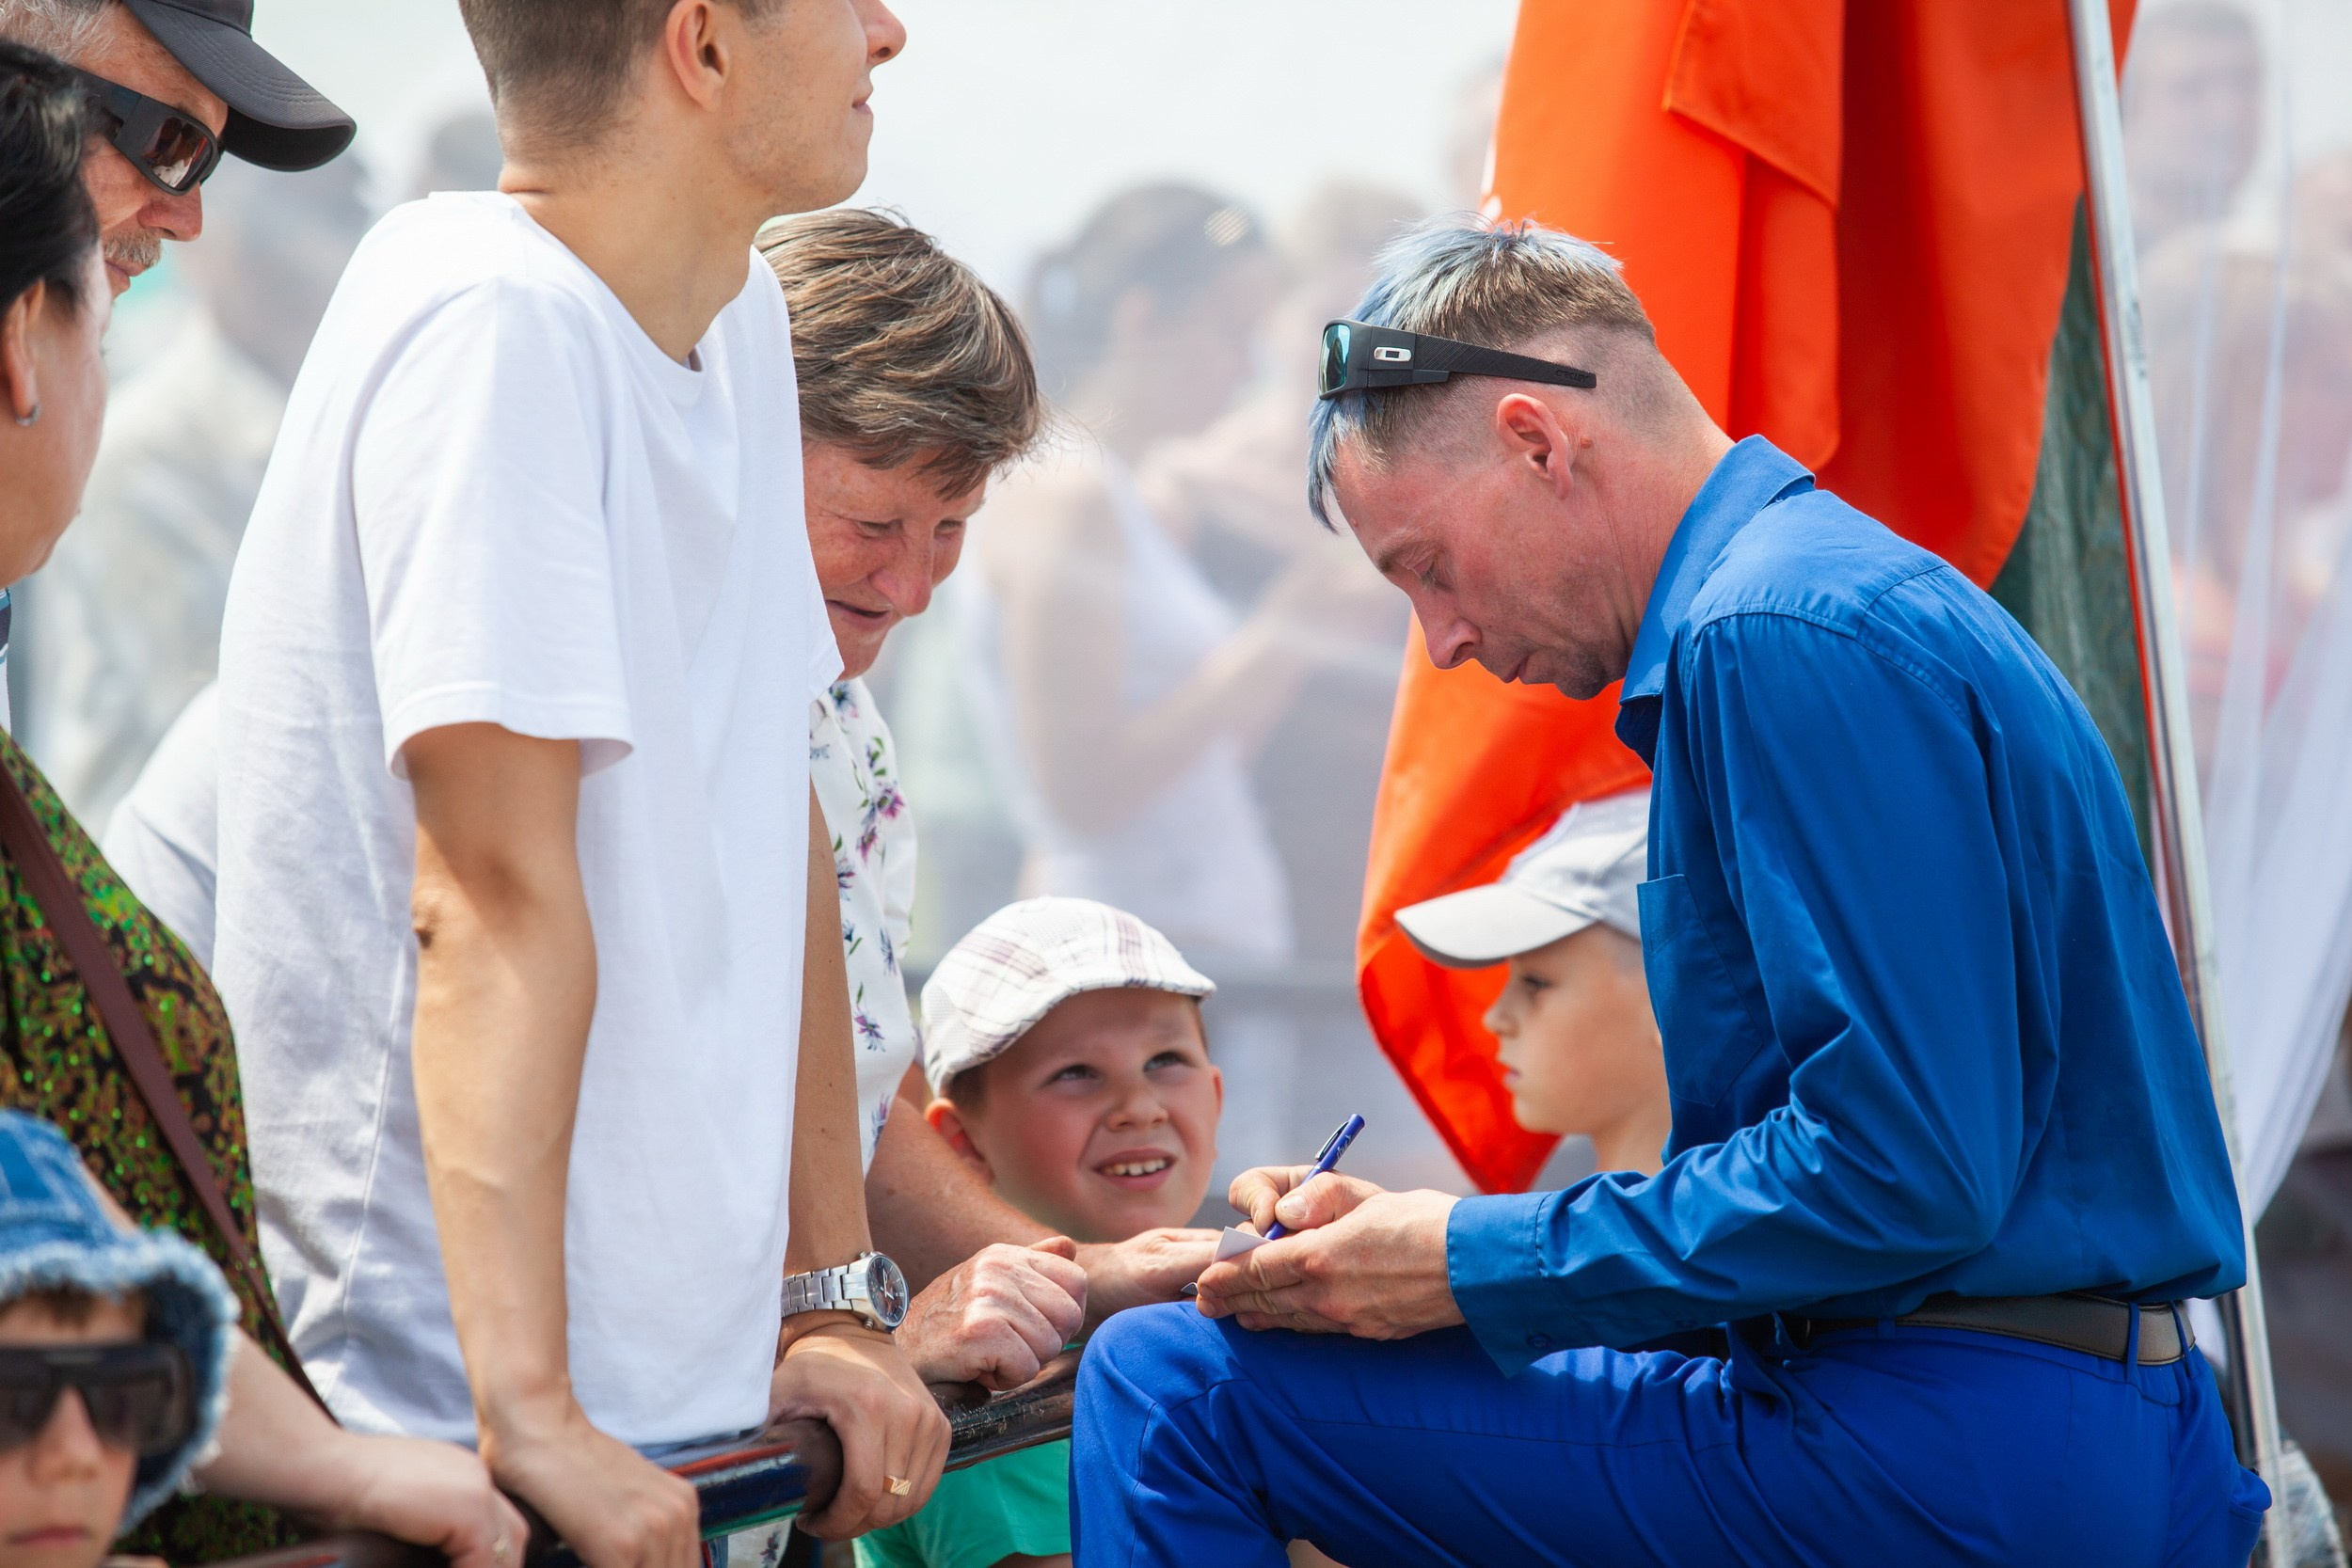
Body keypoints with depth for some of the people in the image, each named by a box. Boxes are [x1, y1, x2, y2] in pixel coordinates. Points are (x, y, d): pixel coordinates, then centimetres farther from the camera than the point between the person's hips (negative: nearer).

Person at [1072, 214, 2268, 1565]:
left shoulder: (1776, 641, -14)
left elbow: (1903, 1173, -22)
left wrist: (1475, 1267, -11)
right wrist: (1415, 1232, 11)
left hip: (1959, 1455, -11)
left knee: (1171, 1385, -12)